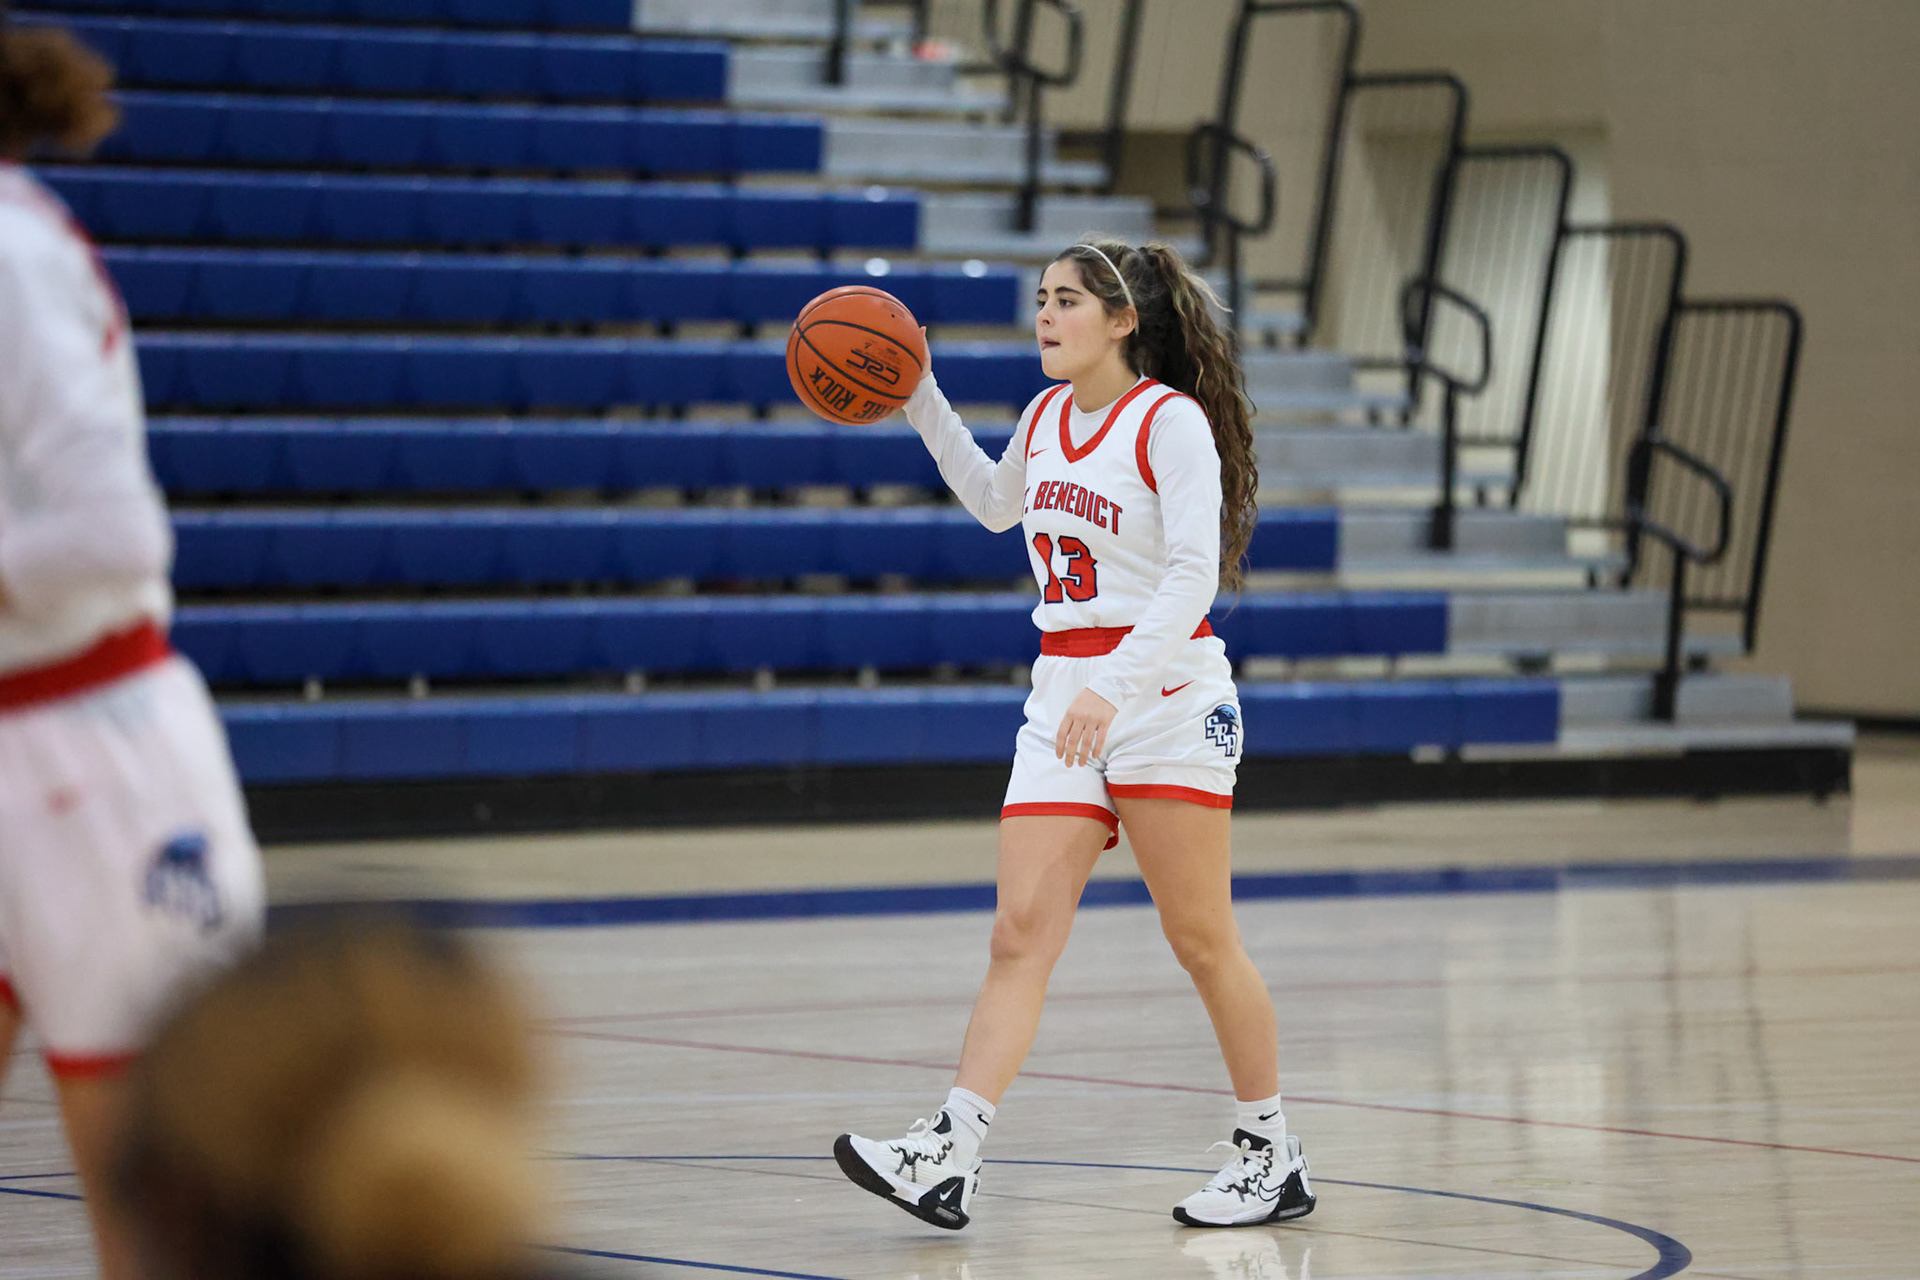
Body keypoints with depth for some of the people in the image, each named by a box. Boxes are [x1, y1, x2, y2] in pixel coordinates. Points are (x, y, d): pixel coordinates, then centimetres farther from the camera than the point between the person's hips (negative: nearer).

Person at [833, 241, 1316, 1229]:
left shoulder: (1172, 421, -10)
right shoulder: (1045, 416, 12)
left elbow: (1192, 576, -18)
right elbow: (995, 503, 33)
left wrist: (1113, 688, -29)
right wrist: (922, 405, 25)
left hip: (1166, 692, -6)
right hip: (1062, 695, 6)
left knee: (1202, 941, 0)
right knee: (1020, 933, -6)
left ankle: (1274, 1157, 13)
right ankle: (948, 1158, -16)